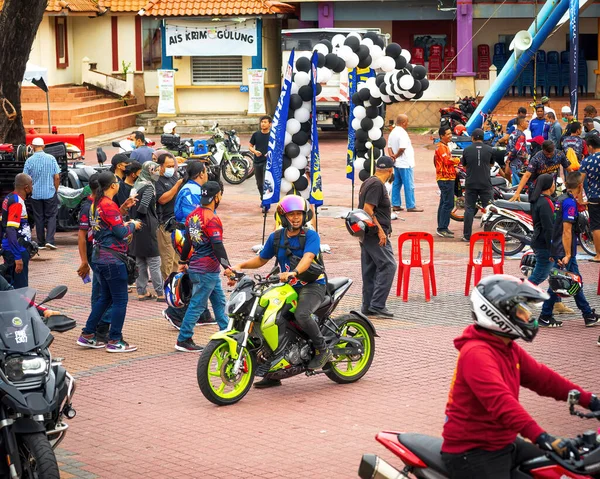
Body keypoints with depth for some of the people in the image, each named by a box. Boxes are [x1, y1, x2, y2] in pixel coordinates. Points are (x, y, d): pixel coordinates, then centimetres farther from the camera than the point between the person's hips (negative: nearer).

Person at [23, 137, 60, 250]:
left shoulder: (29, 160, -6)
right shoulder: (51, 158, -6)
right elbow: (57, 177, -4)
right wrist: (55, 190, 11)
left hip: (35, 194, 1)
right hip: (50, 193, -1)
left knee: (38, 218, 8)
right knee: (51, 217, 6)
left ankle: (41, 243, 10)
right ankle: (49, 240, -8)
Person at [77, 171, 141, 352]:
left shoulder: (96, 203, 11)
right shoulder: (109, 205, -17)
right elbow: (121, 233, -18)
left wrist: (124, 224, 10)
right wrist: (132, 225, -1)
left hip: (99, 256, 10)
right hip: (112, 258, -10)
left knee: (105, 297, 18)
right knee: (120, 300, -2)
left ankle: (87, 335, 19)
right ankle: (115, 341, 0)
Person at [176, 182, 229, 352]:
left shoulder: (193, 215, 8)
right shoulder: (212, 219, -19)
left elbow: (187, 241, 17)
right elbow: (217, 245, -25)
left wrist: (183, 261, 27)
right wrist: (227, 267, -29)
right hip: (207, 271, -9)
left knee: (219, 301, 17)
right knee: (197, 305, -4)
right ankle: (183, 340, 0)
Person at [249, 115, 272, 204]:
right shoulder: (256, 134, 6)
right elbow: (250, 146, 12)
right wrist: (255, 151, -9)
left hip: (267, 161, -4)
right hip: (257, 162, 4)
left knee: (266, 183, -17)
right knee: (259, 184, 15)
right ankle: (263, 199, 33)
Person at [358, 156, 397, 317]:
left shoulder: (367, 182, 16)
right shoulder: (377, 185, -14)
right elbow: (368, 209, -21)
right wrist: (380, 230, -20)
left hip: (366, 234, 10)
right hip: (376, 235, -10)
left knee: (369, 270, 11)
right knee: (388, 266, -11)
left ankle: (368, 306, 13)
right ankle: (377, 305, -15)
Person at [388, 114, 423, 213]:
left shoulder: (393, 133, 10)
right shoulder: (402, 133, -19)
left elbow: (389, 146, 10)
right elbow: (402, 148, -24)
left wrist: (391, 155, -4)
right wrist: (396, 156, -9)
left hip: (397, 164, 9)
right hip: (405, 164, -9)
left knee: (396, 184, 13)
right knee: (409, 186, -3)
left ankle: (396, 205, 16)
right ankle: (411, 206, -1)